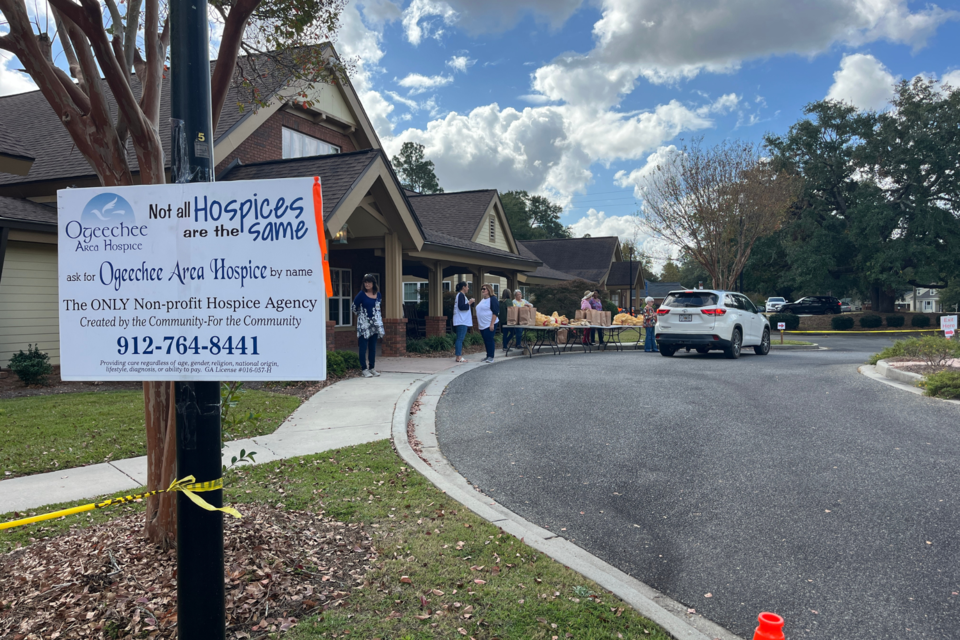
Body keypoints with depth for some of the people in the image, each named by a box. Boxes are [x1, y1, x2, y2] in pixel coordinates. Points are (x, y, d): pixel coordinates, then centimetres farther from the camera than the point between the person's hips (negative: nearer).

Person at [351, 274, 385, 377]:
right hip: (364, 323, -5)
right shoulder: (361, 294, -10)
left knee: (373, 346, 10)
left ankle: (372, 367, 18)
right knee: (363, 346, -5)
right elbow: (354, 307, -1)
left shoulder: (378, 294, 6)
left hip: (375, 323, 5)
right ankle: (364, 369, 0)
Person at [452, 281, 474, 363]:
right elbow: (461, 307, -21)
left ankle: (459, 356, 12)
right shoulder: (461, 295, -12)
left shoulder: (460, 295, 20)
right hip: (462, 321, -11)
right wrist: (469, 303, -12)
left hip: (462, 321, 11)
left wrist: (469, 302, 15)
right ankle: (459, 357, -12)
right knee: (460, 339, -11)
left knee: (460, 339, 10)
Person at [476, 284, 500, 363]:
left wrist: (492, 324, -21)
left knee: (489, 339, -9)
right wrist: (478, 323, 20)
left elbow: (495, 312, -16)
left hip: (489, 324, -8)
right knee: (486, 340, 9)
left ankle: (491, 357, -4)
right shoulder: (482, 300, 17)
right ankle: (488, 356, 14)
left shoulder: (492, 299, -9)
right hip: (482, 325, 8)